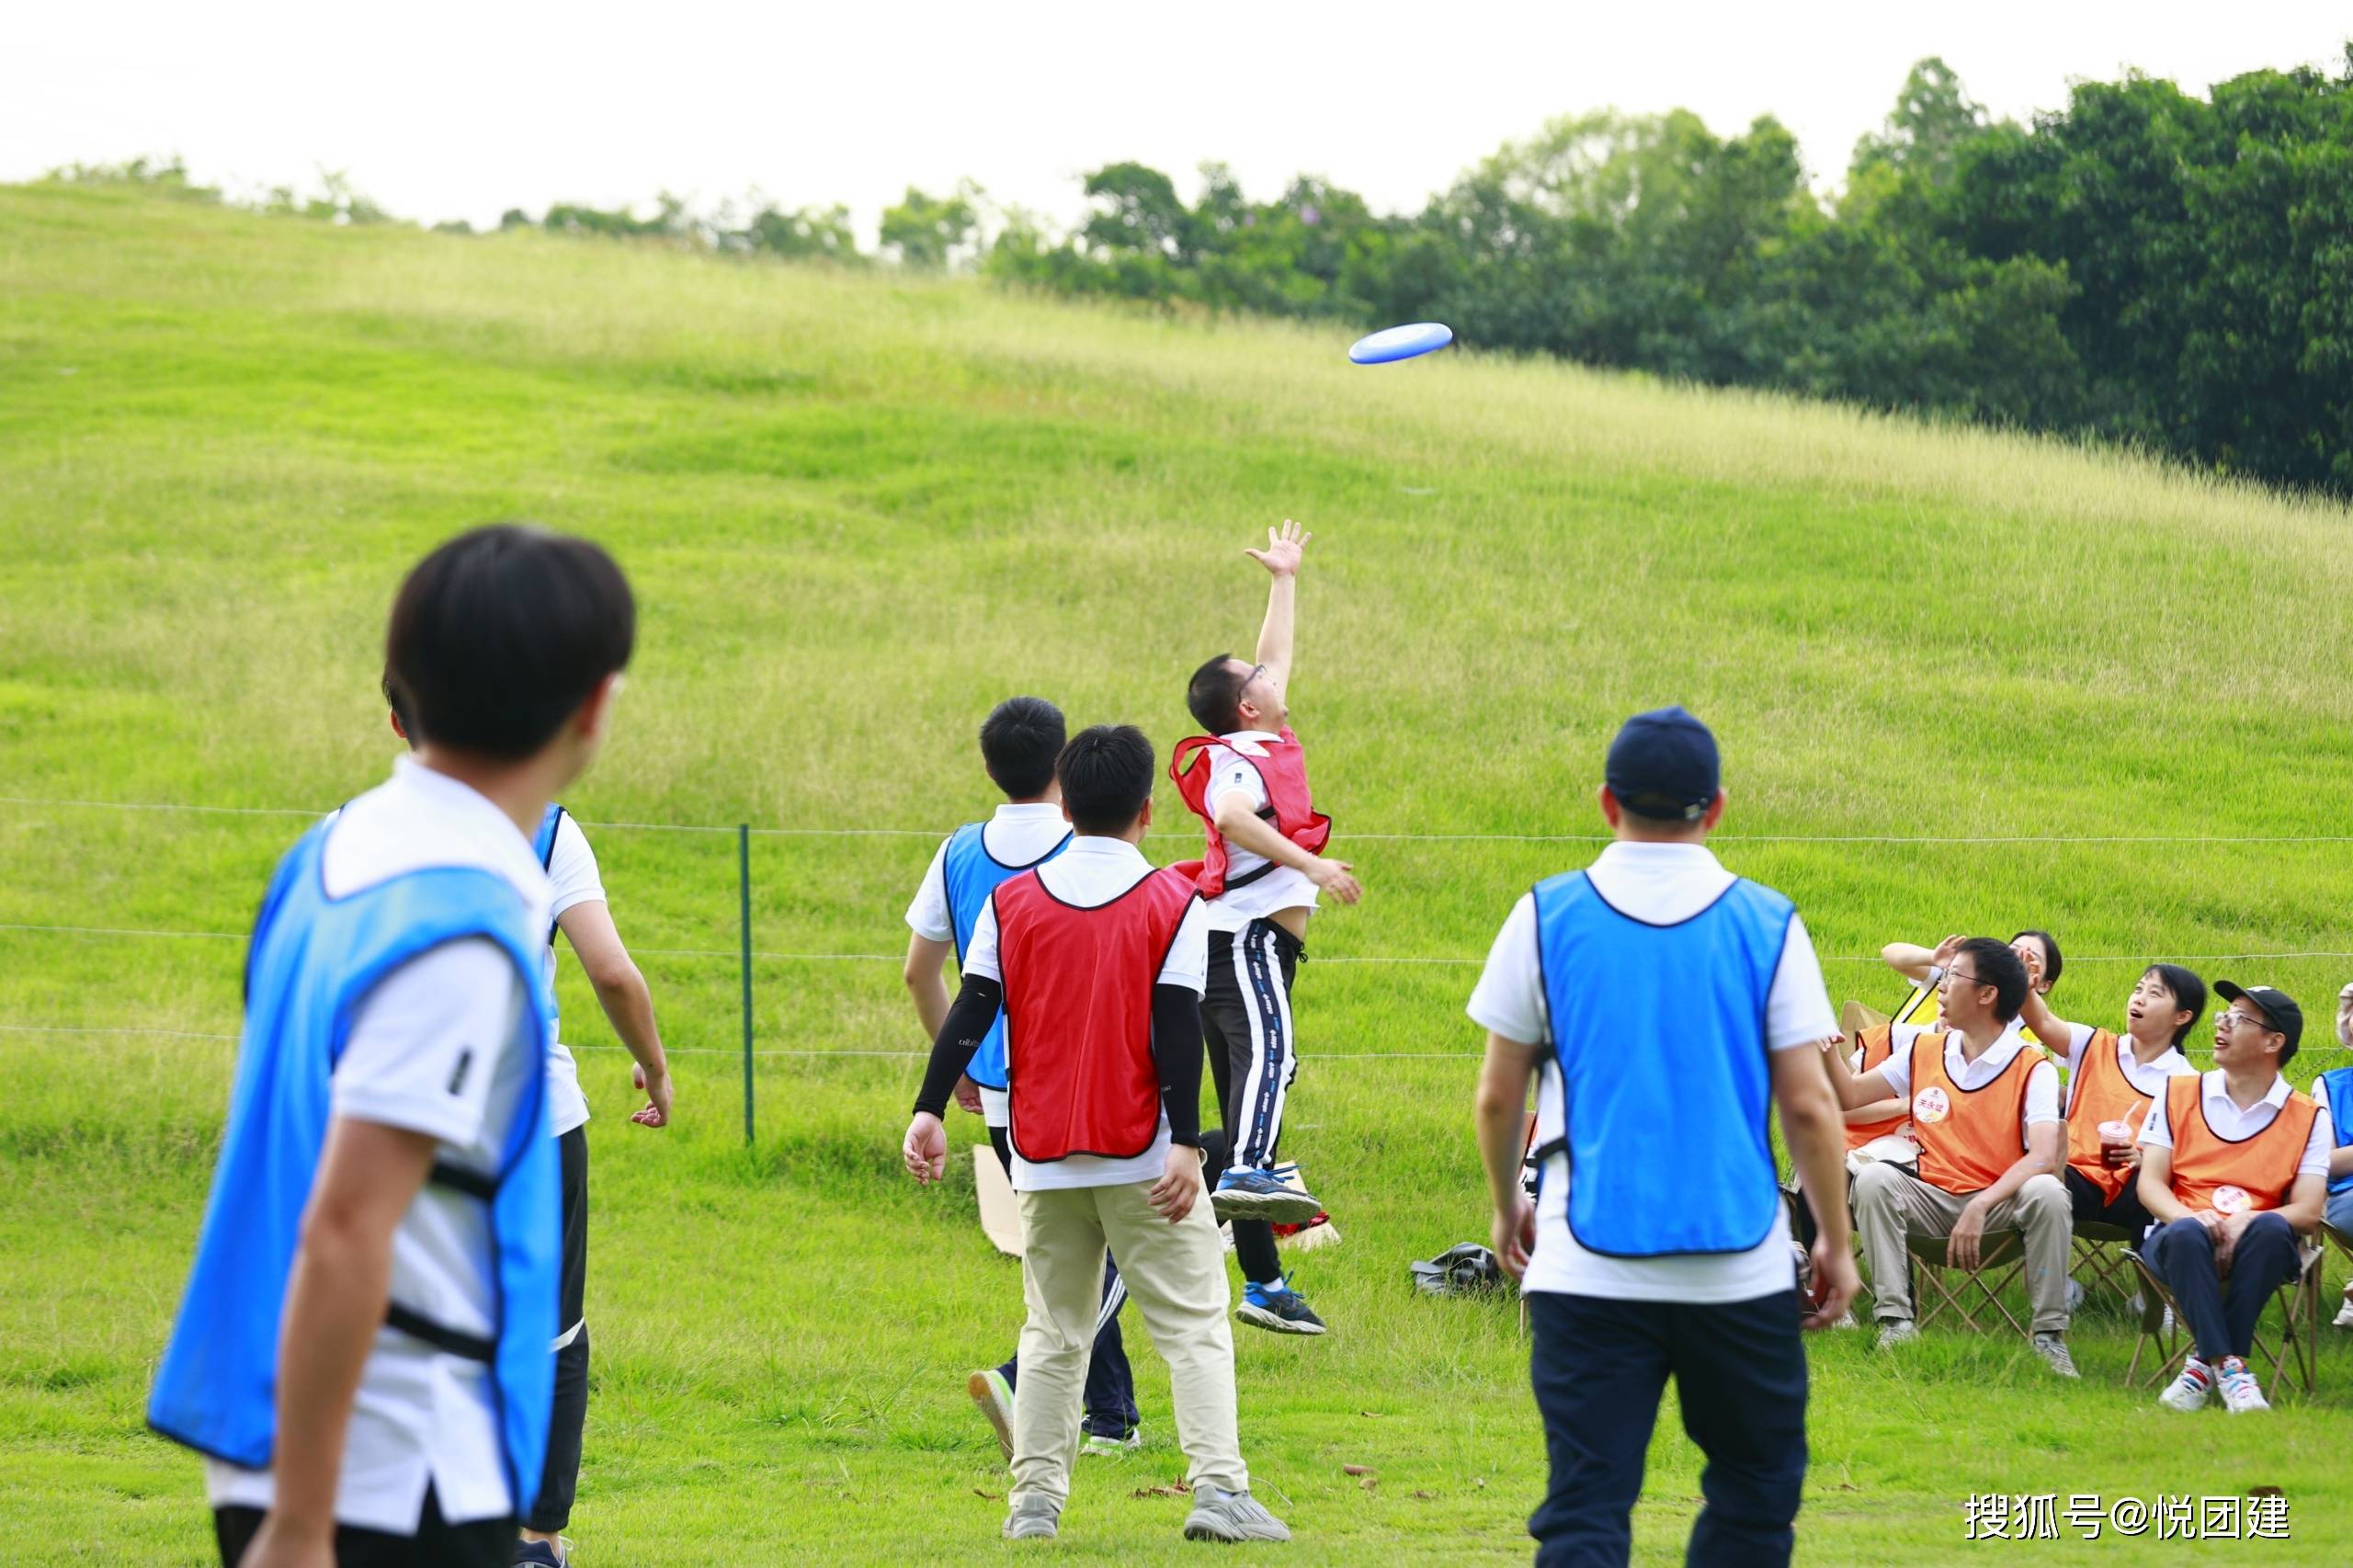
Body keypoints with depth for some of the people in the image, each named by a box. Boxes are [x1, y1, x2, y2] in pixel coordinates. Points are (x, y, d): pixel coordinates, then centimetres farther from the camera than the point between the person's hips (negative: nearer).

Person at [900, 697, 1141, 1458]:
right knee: (1108, 1258, 1)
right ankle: (1019, 1379, -20)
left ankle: (1111, 1417, 20)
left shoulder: (960, 853, 3)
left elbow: (920, 971, 8)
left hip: (1001, 1092, 5)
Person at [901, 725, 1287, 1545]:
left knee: (1053, 1334, 14)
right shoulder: (1171, 902, -4)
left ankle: (1034, 1501, 9)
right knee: (1193, 1324, -1)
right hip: (1142, 1156, -3)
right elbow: (1177, 1029, -11)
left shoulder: (1012, 900, 4)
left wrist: (929, 1109, -4)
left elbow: (970, 1012, -2)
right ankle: (1219, 1489, -14)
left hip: (1044, 1160, 3)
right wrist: (1185, 1143, -14)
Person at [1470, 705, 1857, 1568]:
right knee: (1755, 1482, 16)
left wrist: (1507, 1206, 23)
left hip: (1587, 1265, 0)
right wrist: (1837, 1245, 10)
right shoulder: (1765, 924, -1)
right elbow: (1809, 1106, -1)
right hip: (1739, 1263, 0)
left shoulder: (1546, 918, 1)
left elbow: (1498, 1095, 6)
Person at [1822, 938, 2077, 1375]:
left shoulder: (2033, 1069, -8)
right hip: (1932, 1199, 4)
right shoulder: (1923, 1051, 8)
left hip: (2002, 1203, -4)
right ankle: (1895, 1322, -26)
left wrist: (1980, 1207, -33)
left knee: (2047, 1193, -34)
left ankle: (2049, 1333, -21)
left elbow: (2043, 1157, -21)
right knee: (1874, 1179, -25)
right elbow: (1850, 1094, 15)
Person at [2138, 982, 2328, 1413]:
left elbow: (2308, 1210, -3)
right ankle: (2228, 1367, -37)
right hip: (2184, 1245, 0)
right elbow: (2149, 1183, 4)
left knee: (2271, 1229, -35)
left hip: (2252, 1248, 0)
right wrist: (2190, 1217, -19)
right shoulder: (2179, 1094, 11)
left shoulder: (2307, 1118, 7)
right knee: (2186, 1233, -35)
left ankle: (2207, 1362, -30)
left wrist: (2247, 1222, -23)